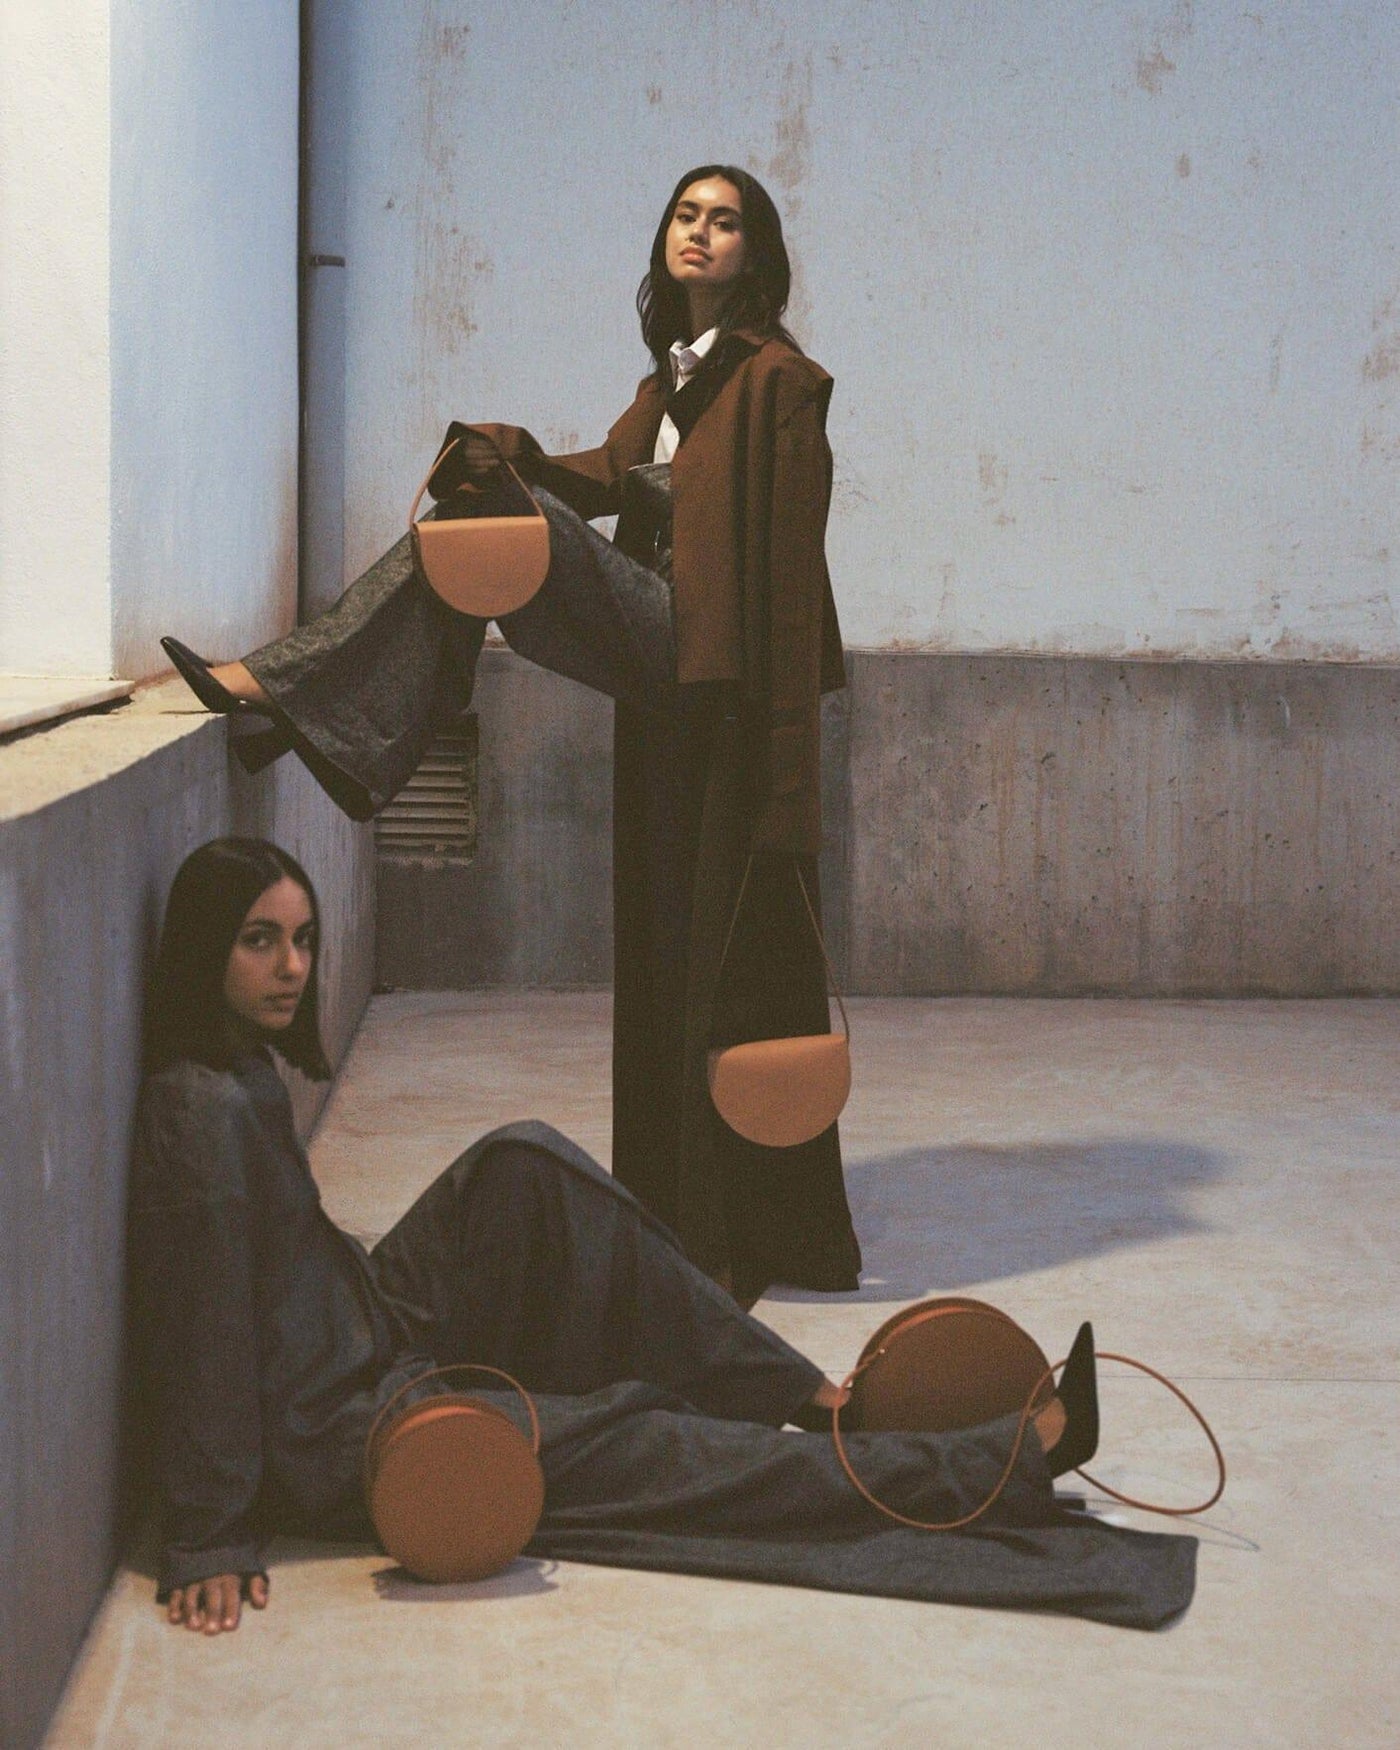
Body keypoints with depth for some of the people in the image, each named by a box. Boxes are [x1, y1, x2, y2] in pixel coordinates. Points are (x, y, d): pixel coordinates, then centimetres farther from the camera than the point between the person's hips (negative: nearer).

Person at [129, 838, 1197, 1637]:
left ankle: (803, 1392, 2)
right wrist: (210, 1542, -22)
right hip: (345, 1444, -10)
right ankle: (1013, 1462, -2)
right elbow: (205, 1328, -24)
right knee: (665, 1453, -8)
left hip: (376, 1351, 10)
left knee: (526, 1166, -1)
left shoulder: (248, 1069, 6)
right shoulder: (205, 1110, -24)